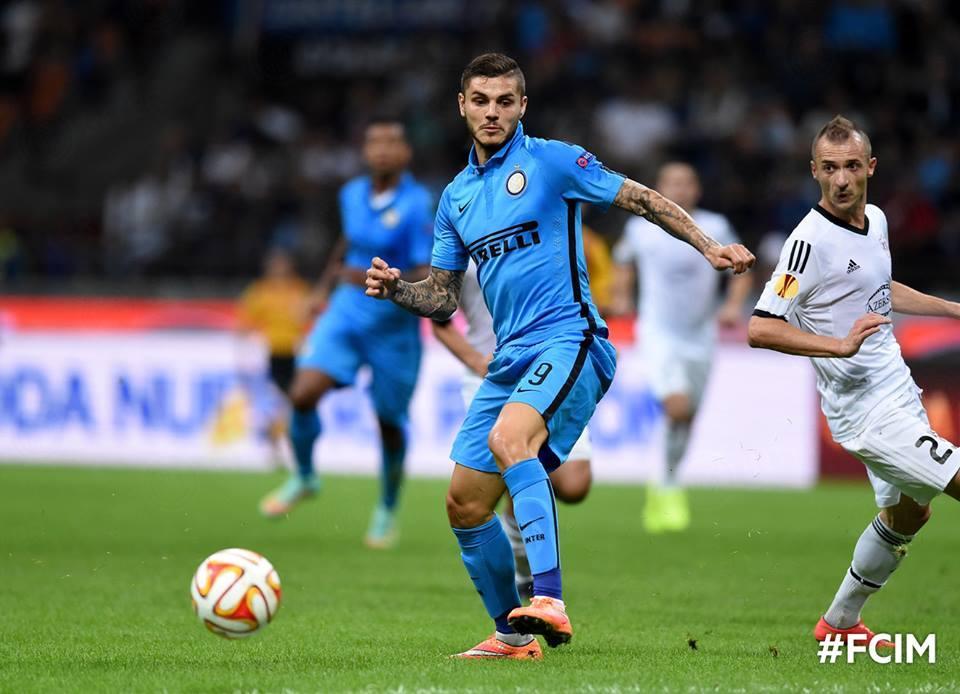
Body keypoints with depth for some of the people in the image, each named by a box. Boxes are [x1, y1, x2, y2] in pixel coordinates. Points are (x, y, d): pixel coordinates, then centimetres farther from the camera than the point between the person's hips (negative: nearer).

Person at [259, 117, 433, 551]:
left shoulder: (417, 205, -16)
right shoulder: (352, 195, 2)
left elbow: (427, 280, -20)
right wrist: (325, 284, 21)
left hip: (394, 325, -4)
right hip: (346, 314, 4)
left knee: (390, 422, 7)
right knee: (303, 394, -15)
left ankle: (387, 511, 32)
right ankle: (304, 478, 11)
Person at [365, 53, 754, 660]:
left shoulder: (551, 160, 0)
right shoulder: (457, 197, 17)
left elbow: (642, 200, 0)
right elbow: (443, 298, 20)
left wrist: (709, 247, -9)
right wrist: (397, 288, 0)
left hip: (568, 339, -7)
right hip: (510, 358, 7)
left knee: (509, 437, -35)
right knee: (465, 501, 4)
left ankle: (550, 603, -45)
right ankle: (513, 635, 21)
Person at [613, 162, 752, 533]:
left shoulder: (716, 228, -3)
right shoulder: (640, 229, -2)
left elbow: (742, 271, 7)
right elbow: (624, 263, 17)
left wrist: (733, 305, -11)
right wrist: (621, 298, 2)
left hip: (700, 336, 3)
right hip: (658, 333, -3)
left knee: (685, 421, 10)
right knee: (678, 406, -23)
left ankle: (662, 489, 32)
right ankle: (670, 488, -7)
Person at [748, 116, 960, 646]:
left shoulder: (876, 220, 6)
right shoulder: (812, 240, -21)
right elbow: (761, 329, -26)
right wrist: (841, 345, -33)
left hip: (895, 391, 10)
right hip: (866, 408, -10)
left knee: (906, 514, 23)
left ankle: (841, 621, 37)